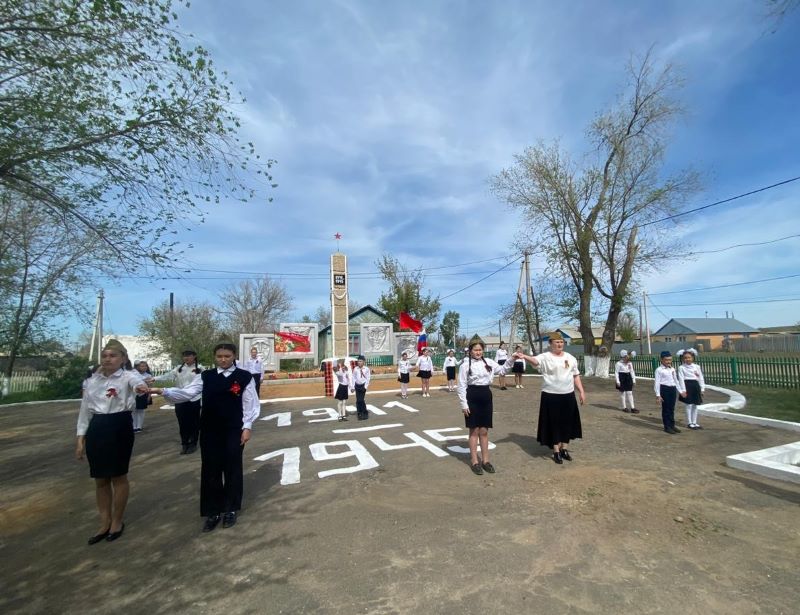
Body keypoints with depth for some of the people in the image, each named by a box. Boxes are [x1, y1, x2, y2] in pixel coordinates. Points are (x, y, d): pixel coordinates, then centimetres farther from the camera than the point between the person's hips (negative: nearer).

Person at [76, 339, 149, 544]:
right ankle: (105, 523, 32)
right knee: (100, 479, 14)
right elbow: (85, 409, 14)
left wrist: (141, 386, -59)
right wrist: (80, 438, 10)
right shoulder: (93, 380, 9)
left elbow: (136, 380, -35)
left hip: (120, 427, -5)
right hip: (96, 429, 5)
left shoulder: (127, 376, -8)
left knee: (118, 477, 7)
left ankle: (117, 521, 28)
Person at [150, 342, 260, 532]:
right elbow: (186, 393, -6)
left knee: (232, 468, 8)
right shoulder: (205, 376, 3)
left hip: (234, 430, -3)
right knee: (210, 469, 10)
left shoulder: (245, 377, -7)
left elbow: (250, 403, -6)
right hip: (210, 430, 3)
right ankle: (213, 511, 26)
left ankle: (231, 509, 27)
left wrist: (247, 427, -9)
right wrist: (163, 391, -22)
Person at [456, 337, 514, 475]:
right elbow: (461, 386, -7)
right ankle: (474, 461, 17)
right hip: (472, 398, -4)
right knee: (474, 430, 5)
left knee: (484, 431, 12)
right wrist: (464, 404, -10)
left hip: (486, 397, 4)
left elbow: (502, 370, 16)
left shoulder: (488, 362, 5)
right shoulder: (465, 364, -7)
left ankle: (485, 460, 24)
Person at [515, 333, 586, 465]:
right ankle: (556, 451, 18)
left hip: (568, 395, 5)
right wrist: (524, 356, -51)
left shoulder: (570, 358, 8)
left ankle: (564, 449, 29)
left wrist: (581, 391, 7)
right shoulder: (545, 357, -9)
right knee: (554, 423, 4)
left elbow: (576, 376, 13)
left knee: (567, 422, 13)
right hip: (551, 396, -5)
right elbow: (535, 360, -29)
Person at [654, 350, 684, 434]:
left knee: (672, 408, 13)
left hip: (673, 389, 6)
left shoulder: (672, 369, 11)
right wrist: (658, 394, -16)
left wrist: (681, 391, 17)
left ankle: (672, 425, 22)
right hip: (664, 389, -6)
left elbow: (676, 380, 20)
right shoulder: (659, 370, -10)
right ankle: (667, 427, 8)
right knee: (666, 408, 1)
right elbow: (657, 382, -12)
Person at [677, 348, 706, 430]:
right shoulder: (681, 367, -5)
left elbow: (701, 378, 9)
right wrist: (683, 390, -13)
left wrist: (702, 389, 4)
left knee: (695, 405, 11)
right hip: (687, 386, -4)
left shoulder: (697, 367, 7)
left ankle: (694, 422, 21)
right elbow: (681, 379, -9)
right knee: (689, 405, 0)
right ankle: (689, 423, 10)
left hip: (695, 385, 5)